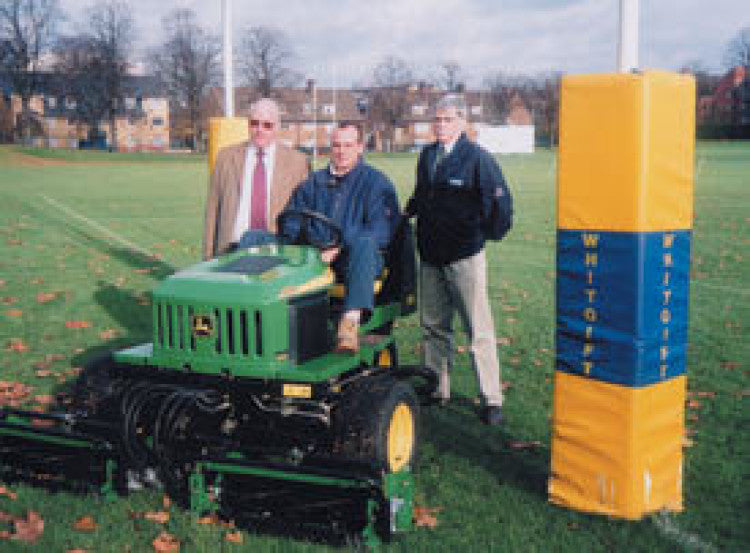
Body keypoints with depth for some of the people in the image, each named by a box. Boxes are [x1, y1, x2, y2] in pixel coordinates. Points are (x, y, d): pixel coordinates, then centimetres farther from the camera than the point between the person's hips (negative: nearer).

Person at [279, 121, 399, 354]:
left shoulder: (375, 182, 7)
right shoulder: (314, 182, 22)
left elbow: (382, 230, -8)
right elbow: (290, 221, 19)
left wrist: (340, 247, -20)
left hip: (357, 259, -3)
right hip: (314, 258, 4)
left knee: (364, 243, -40)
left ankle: (351, 320, -52)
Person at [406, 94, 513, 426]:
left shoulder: (478, 158, -7)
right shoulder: (427, 156, 13)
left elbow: (498, 198, -10)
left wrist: (492, 228, -24)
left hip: (464, 255, -6)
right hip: (430, 255, 6)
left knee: (479, 329, -3)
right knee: (433, 326, 14)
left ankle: (492, 399, 3)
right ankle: (436, 389, 27)